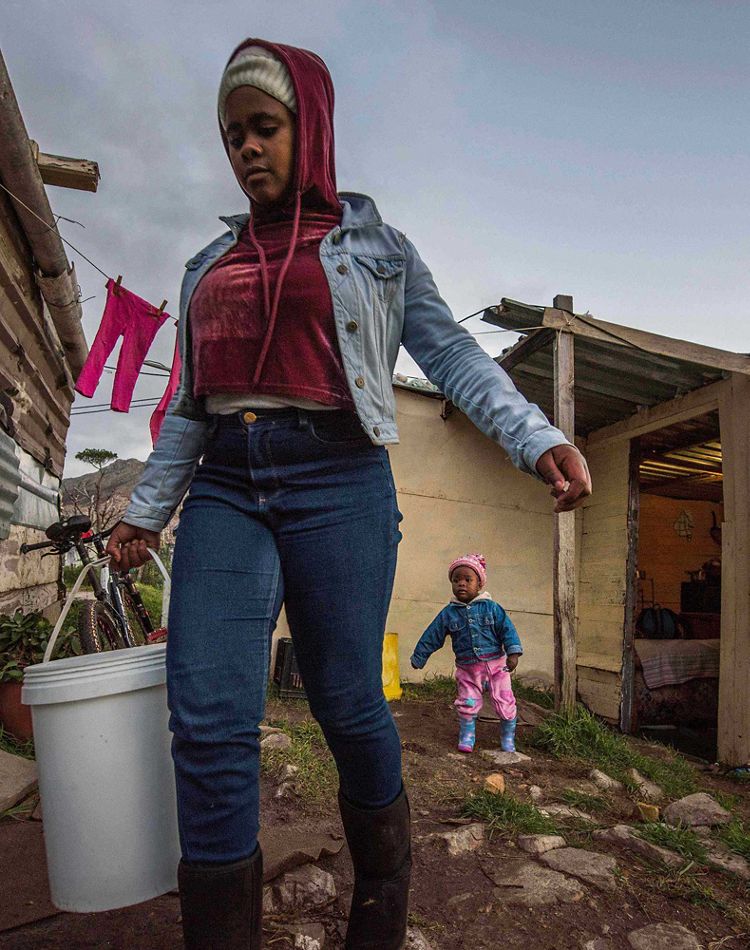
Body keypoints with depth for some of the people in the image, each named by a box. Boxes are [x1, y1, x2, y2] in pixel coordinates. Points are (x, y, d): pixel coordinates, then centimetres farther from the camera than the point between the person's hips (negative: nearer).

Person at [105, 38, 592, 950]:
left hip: (336, 481, -3)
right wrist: (146, 508, 18)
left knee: (347, 703, 2)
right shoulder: (211, 264, 21)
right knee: (208, 720, -7)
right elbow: (192, 401, 21)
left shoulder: (375, 246, 11)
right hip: (224, 486, 4)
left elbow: (450, 353, 1)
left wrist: (536, 439, -14)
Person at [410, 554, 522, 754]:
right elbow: (431, 637, 5)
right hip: (467, 669, 1)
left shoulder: (490, 607, -6)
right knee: (467, 703, 0)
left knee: (505, 703, 2)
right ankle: (467, 736, 23)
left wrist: (513, 653, -17)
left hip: (496, 664, -1)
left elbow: (507, 629, -6)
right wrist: (418, 658, 10)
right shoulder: (448, 613, -2)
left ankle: (508, 737, 24)